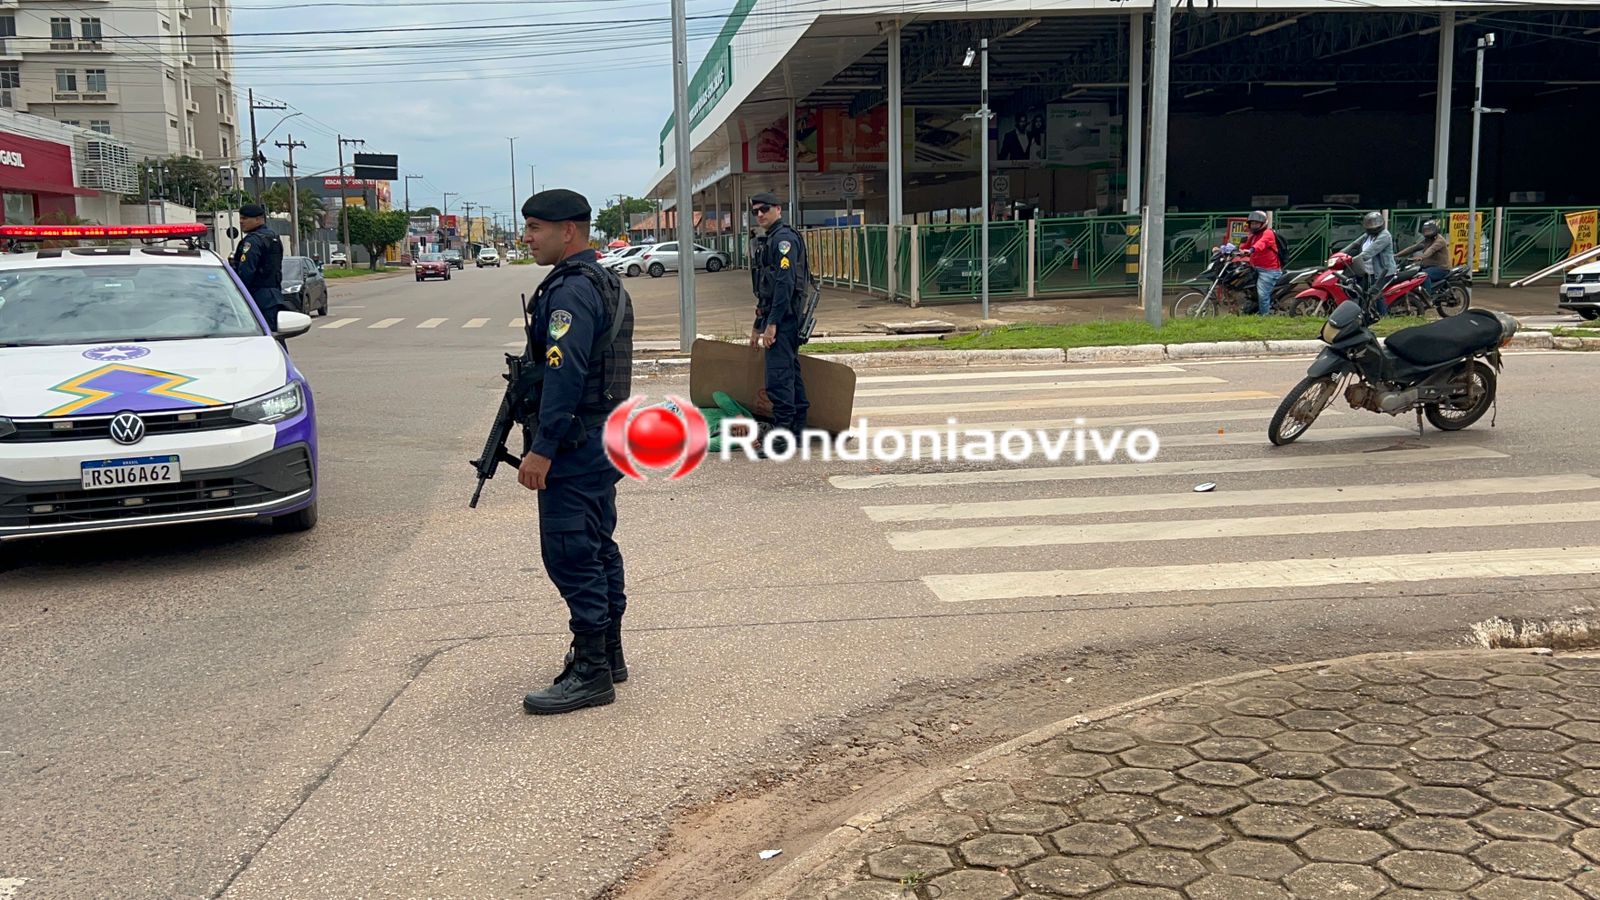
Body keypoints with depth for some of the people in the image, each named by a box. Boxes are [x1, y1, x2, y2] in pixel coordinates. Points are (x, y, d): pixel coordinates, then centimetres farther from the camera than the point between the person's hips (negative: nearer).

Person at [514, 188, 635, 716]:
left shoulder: (571, 290, -17)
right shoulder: (604, 283, 16)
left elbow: (564, 373, -26)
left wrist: (542, 448, -26)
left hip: (575, 447, -11)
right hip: (603, 437, 11)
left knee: (570, 555, -8)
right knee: (596, 549, 16)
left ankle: (590, 673, -3)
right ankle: (607, 656, 26)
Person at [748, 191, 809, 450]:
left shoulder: (784, 238, -12)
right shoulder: (772, 240, 21)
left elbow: (785, 283, -21)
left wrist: (772, 324, -24)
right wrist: (757, 326, 25)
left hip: (783, 318, -11)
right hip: (777, 319, 11)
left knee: (778, 378, -12)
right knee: (790, 373, 13)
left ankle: (782, 435, -12)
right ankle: (797, 430, 18)